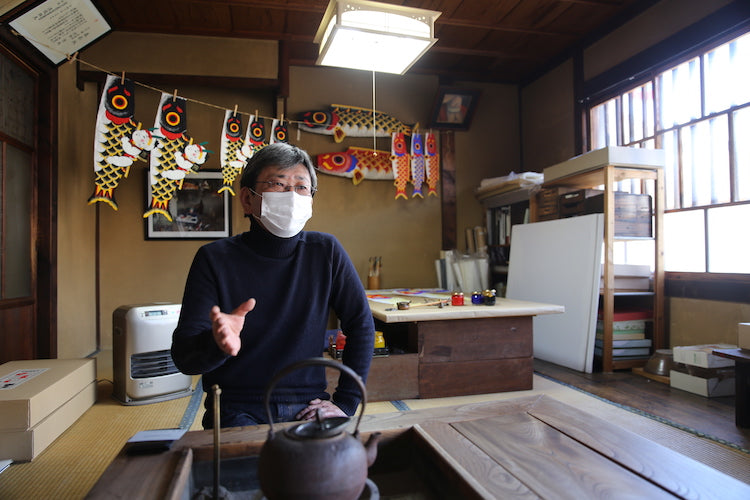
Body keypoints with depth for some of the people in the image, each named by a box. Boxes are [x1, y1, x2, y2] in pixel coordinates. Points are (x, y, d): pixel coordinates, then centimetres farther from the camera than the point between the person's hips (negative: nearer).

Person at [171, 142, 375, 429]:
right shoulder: (215, 259, -5)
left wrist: (345, 402, -1)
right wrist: (217, 344, -34)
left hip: (308, 406, 2)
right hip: (237, 410, -1)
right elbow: (183, 356, -9)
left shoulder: (325, 252, 0)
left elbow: (361, 325, 5)